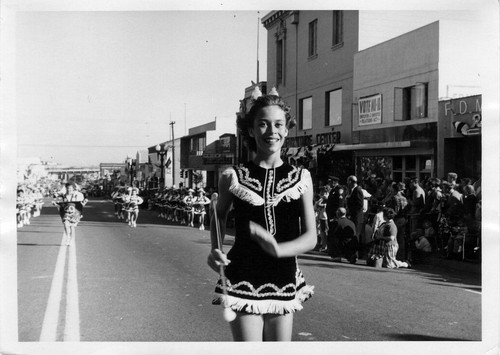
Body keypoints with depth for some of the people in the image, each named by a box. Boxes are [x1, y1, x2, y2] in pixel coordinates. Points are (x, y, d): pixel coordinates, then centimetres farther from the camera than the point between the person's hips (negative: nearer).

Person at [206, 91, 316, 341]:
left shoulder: (301, 178, 0)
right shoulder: (233, 177, -3)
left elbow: (310, 237, -1)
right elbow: (219, 217, 15)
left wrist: (278, 249, -19)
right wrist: (216, 250, -3)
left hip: (284, 283, 2)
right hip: (243, 282, -2)